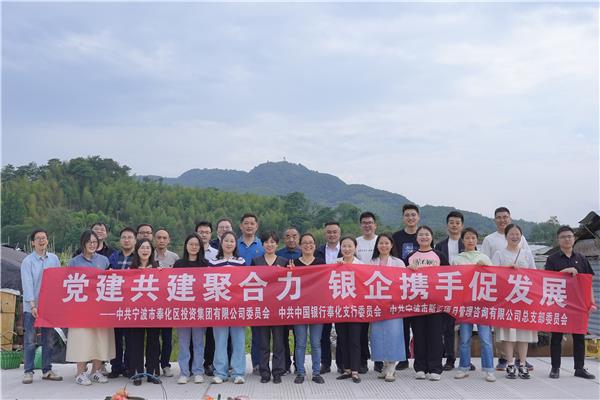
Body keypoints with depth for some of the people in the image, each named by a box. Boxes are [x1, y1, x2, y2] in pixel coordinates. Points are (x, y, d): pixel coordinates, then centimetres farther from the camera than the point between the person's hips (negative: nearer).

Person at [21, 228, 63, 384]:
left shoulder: (54, 259, 6)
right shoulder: (28, 262, -5)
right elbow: (27, 284, -13)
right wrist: (33, 305, -21)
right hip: (31, 307, -4)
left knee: (49, 340, 9)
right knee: (30, 340, 0)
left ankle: (47, 370, 18)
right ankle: (28, 371, 8)